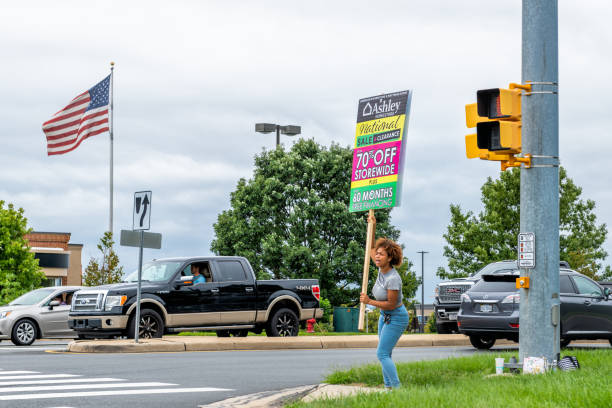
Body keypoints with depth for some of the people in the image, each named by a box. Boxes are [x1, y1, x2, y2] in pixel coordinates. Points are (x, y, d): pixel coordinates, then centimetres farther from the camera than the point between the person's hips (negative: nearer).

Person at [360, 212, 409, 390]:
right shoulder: (382, 269, -4)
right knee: (384, 354, 11)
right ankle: (388, 387, 16)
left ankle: (397, 388, -10)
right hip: (385, 316, 9)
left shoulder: (393, 279, -27)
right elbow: (371, 249, 11)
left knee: (382, 354, -12)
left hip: (396, 317, -9)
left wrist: (369, 301, -22)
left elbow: (391, 304, -23)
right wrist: (373, 227, 4)